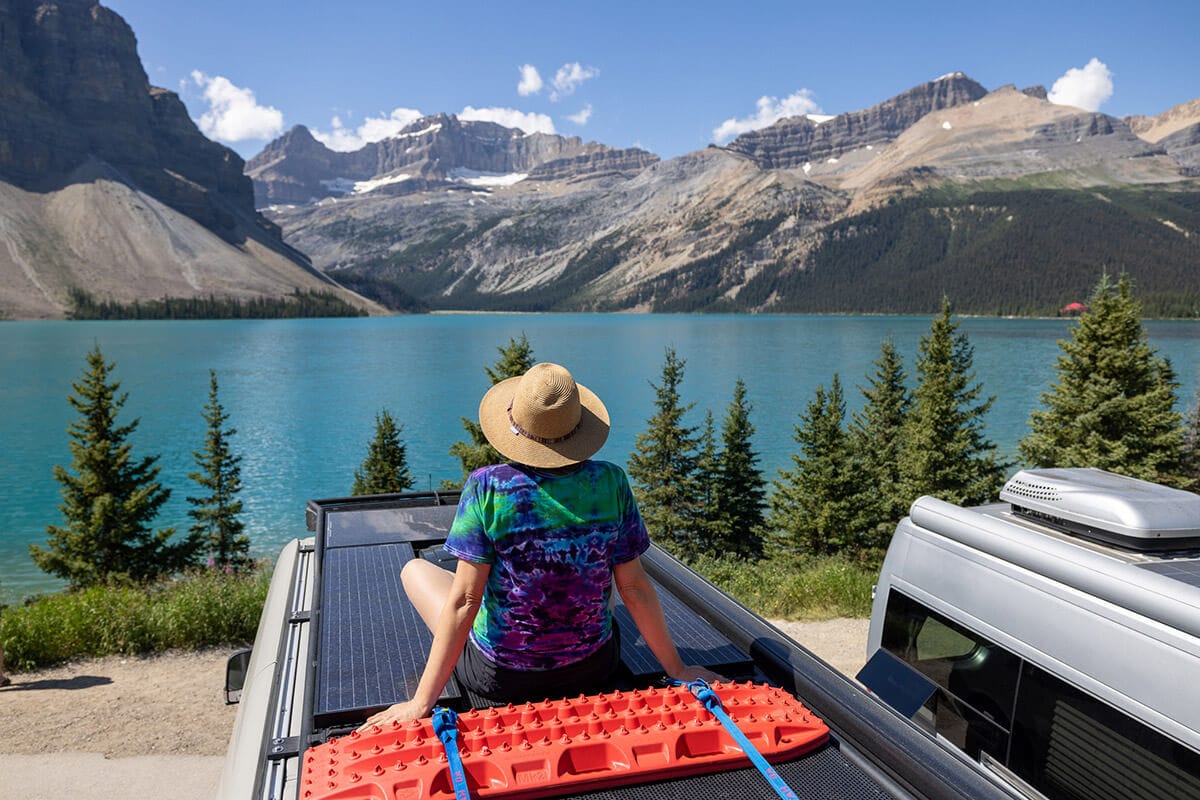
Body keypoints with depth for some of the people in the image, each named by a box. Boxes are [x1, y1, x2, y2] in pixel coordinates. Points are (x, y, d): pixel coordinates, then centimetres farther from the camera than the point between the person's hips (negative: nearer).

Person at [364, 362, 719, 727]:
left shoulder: (487, 486, -20)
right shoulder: (610, 482, -14)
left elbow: (465, 599, -21)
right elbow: (634, 587, -9)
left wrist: (421, 703, -14)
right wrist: (677, 669, 4)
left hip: (501, 677, -2)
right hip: (593, 668, 3)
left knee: (414, 569, 20)